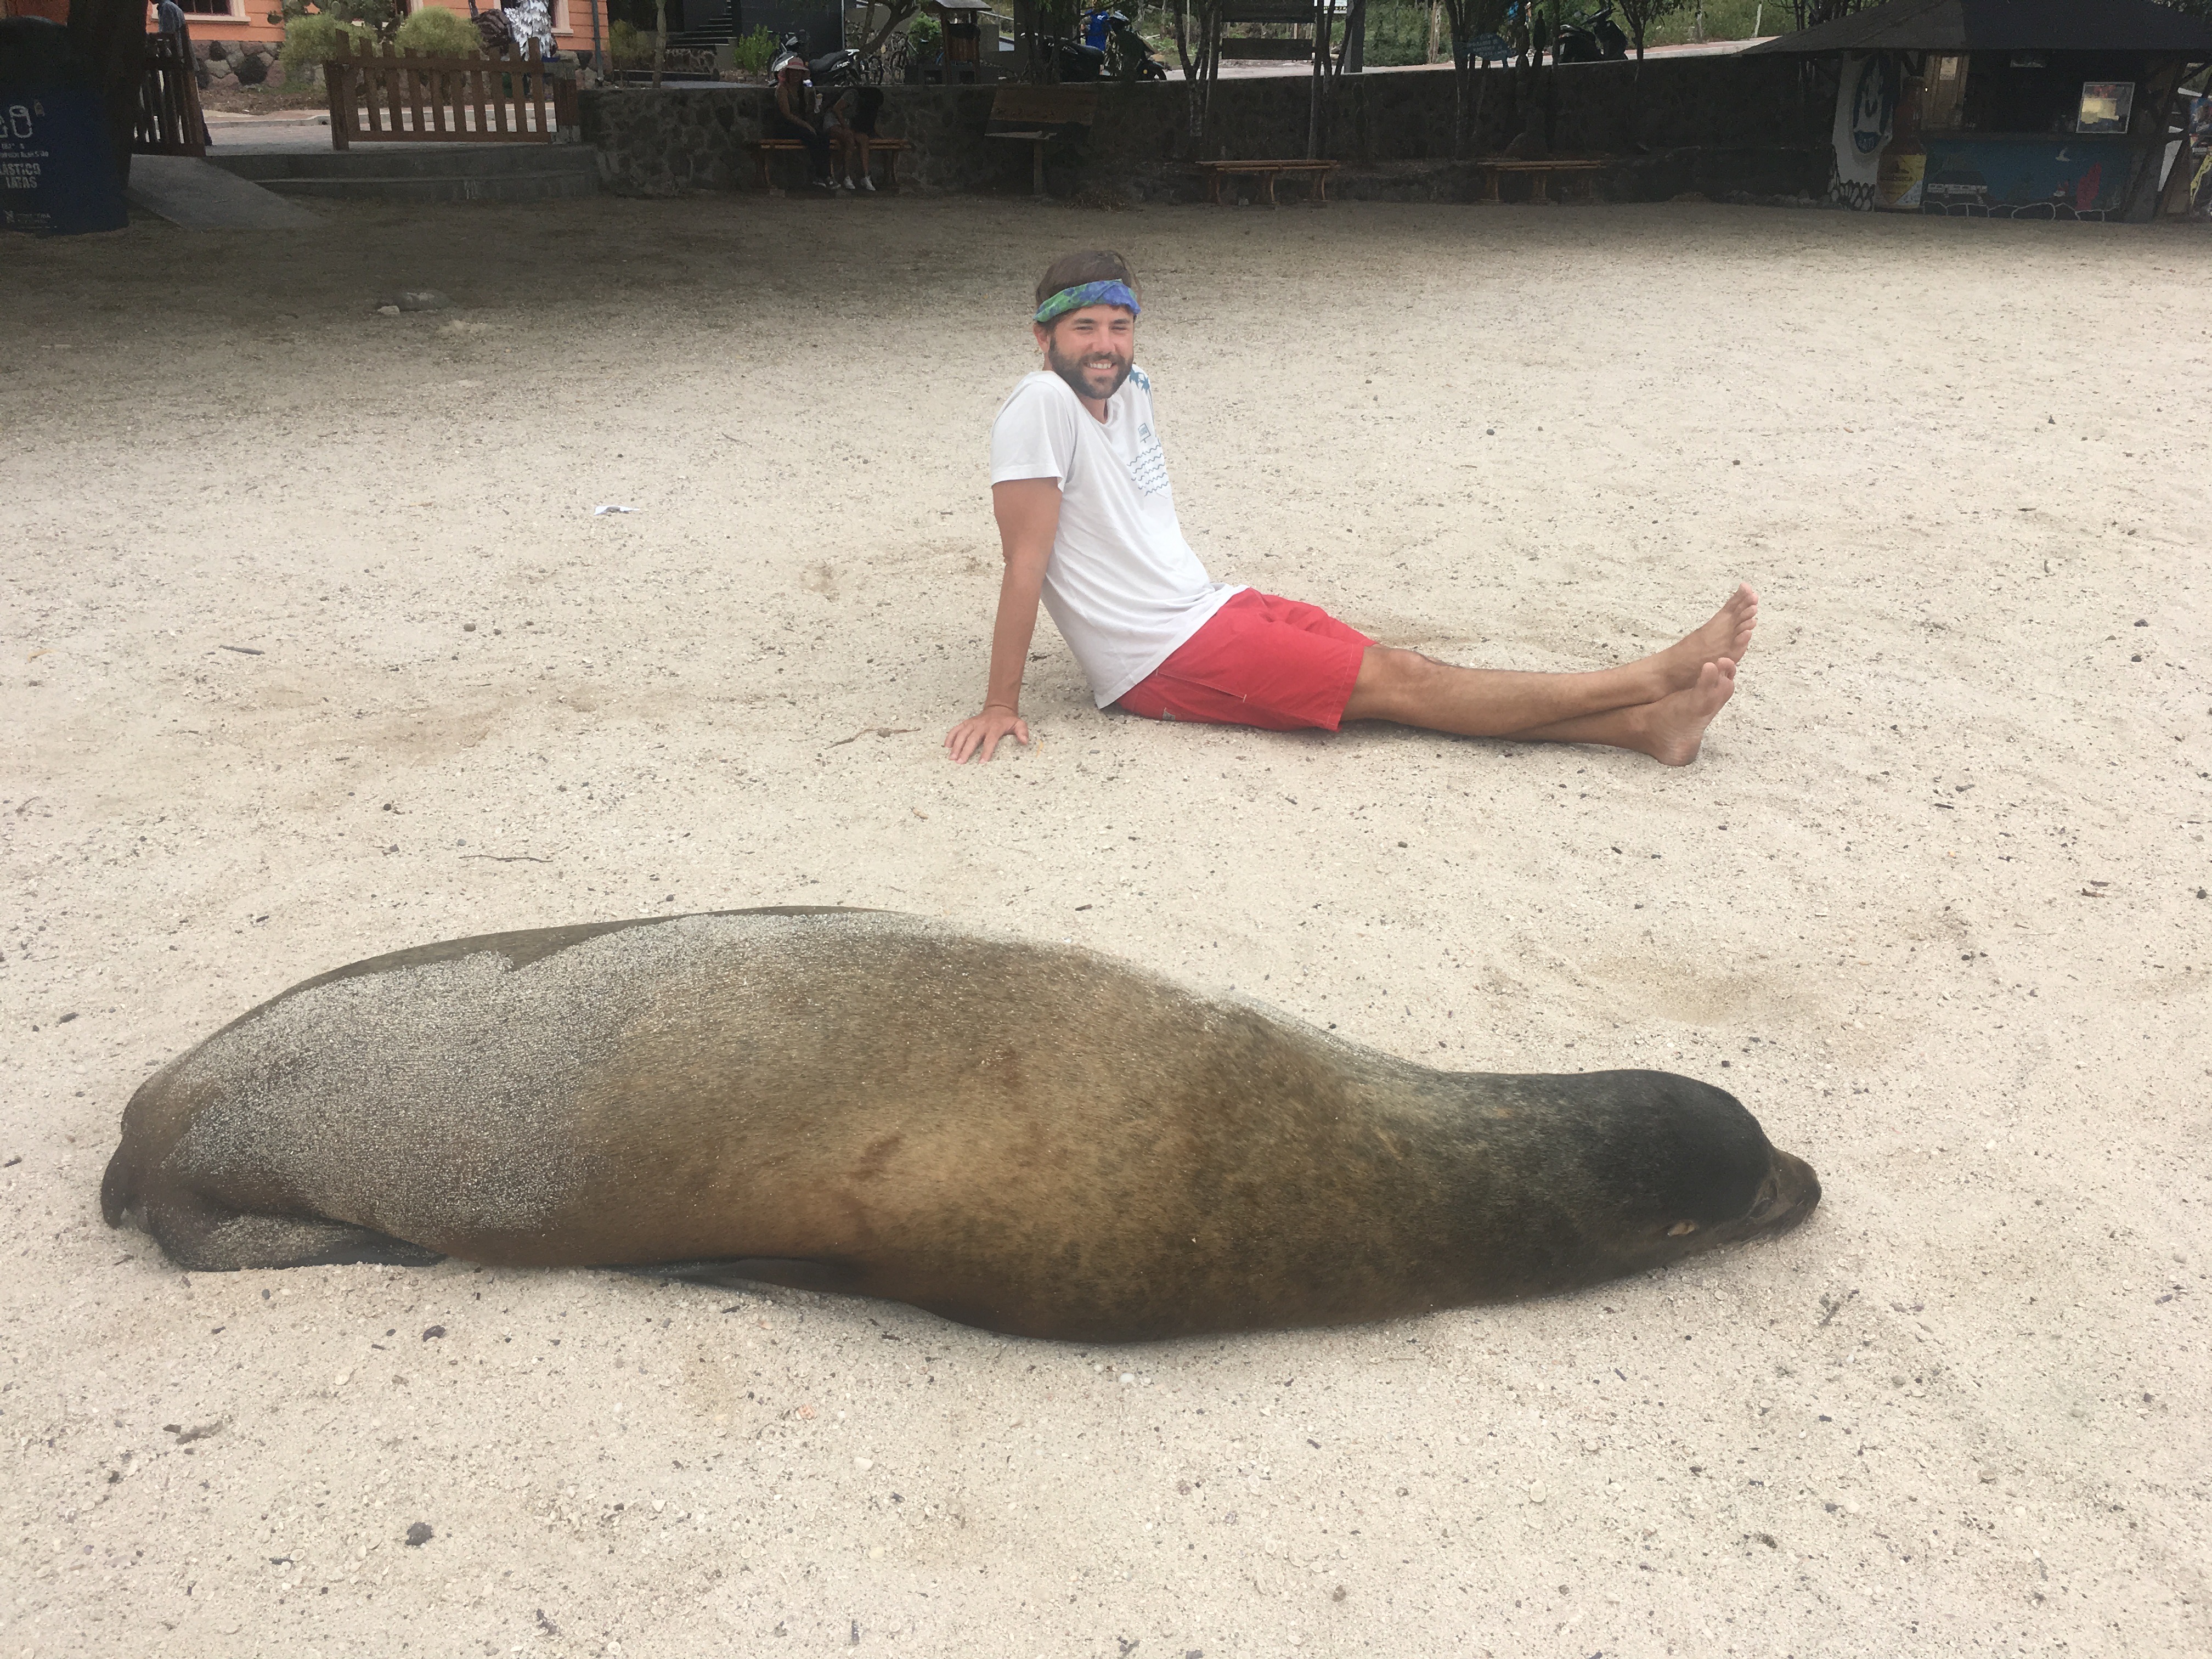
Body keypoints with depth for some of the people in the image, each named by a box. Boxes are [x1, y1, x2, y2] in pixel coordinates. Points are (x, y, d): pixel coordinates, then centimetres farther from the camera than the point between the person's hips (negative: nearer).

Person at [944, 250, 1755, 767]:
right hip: (1162, 663, -8)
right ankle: (1656, 676, -11)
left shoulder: (1129, 390, 10)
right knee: (1398, 682, -10)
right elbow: (1025, 560, -18)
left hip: (1207, 604, 8)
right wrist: (1001, 707, -18)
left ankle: (1642, 723, -10)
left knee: (1397, 667, -5)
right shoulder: (1042, 406, -15)